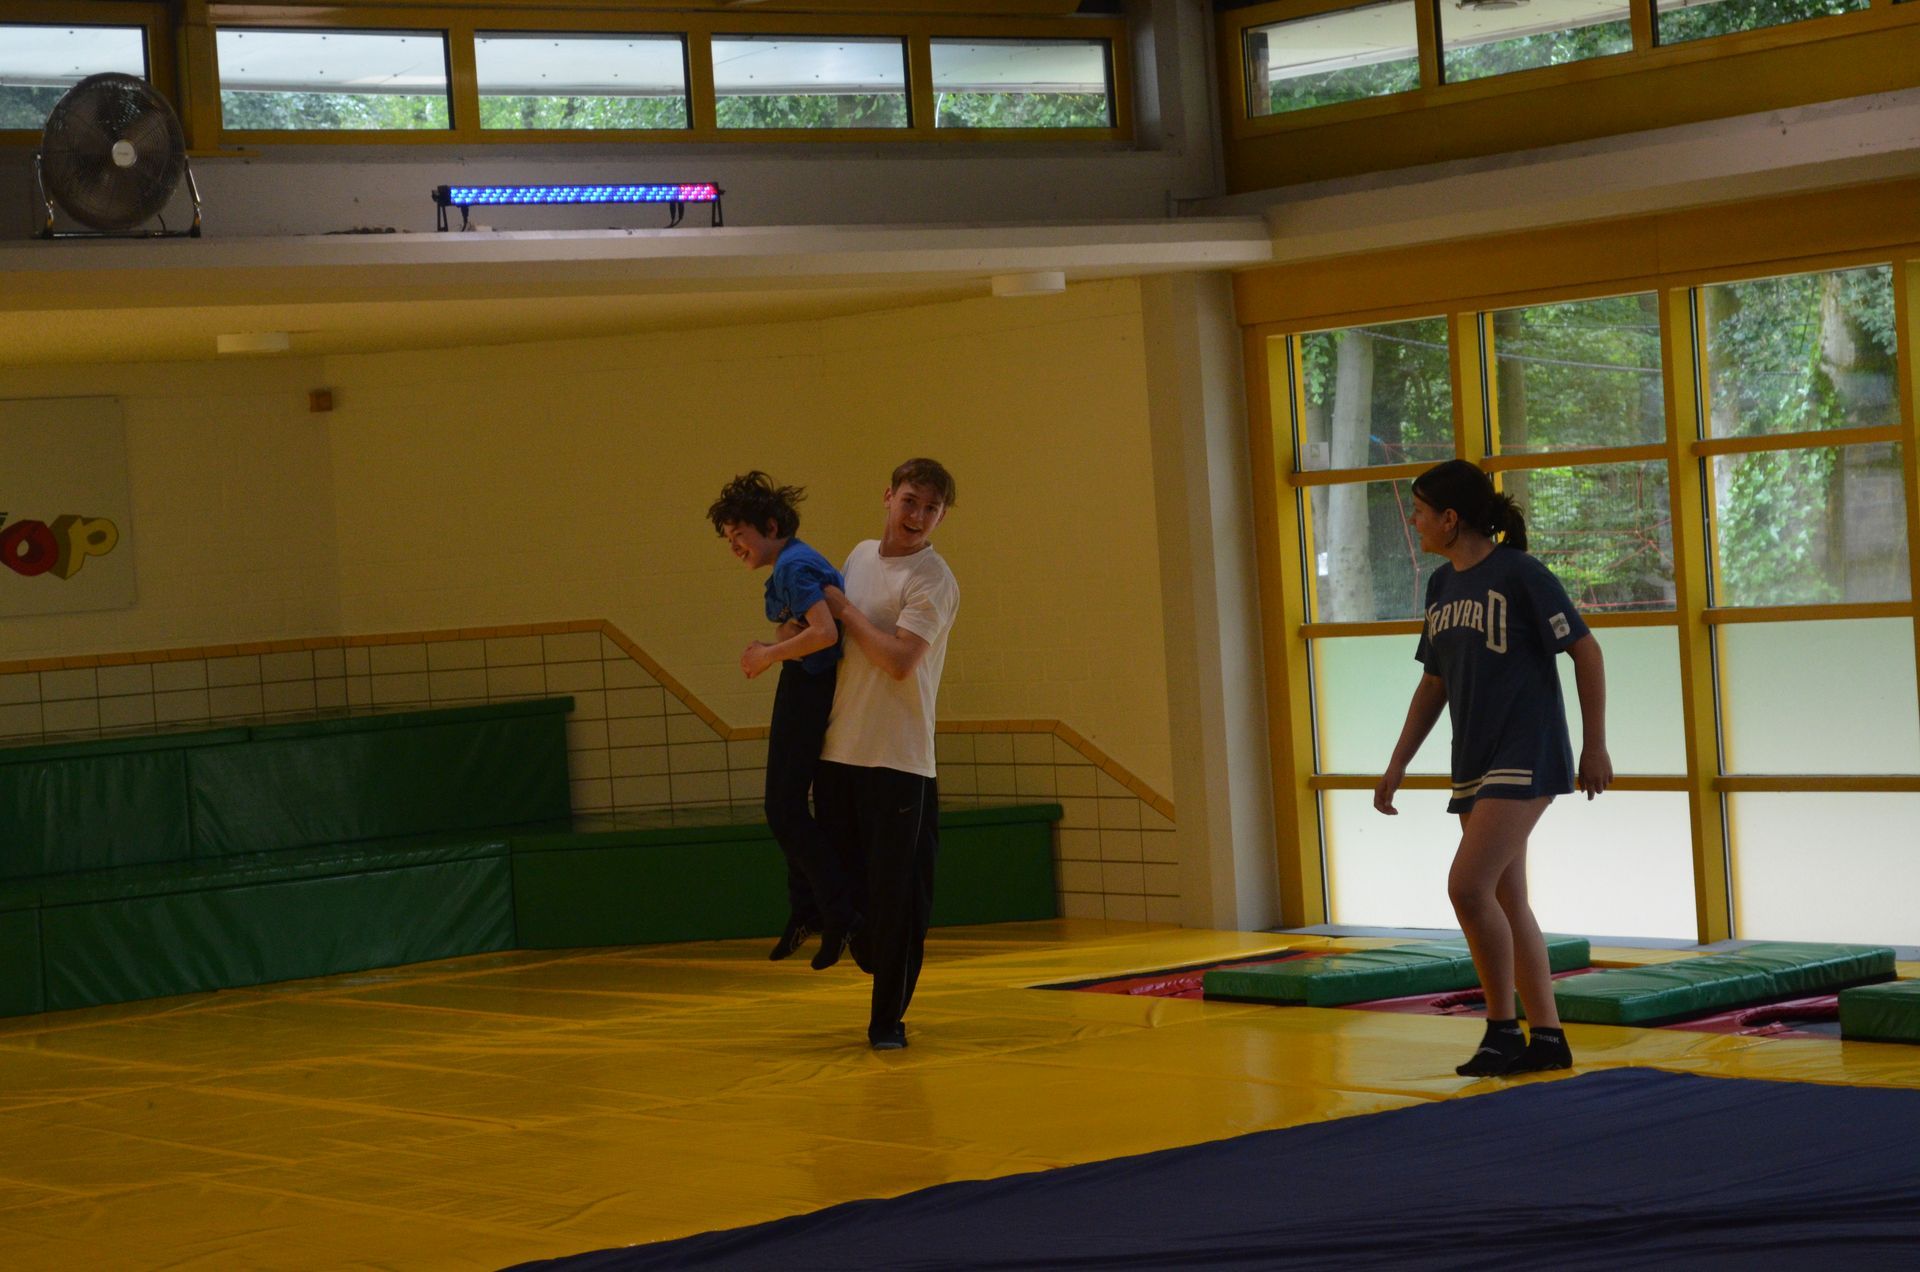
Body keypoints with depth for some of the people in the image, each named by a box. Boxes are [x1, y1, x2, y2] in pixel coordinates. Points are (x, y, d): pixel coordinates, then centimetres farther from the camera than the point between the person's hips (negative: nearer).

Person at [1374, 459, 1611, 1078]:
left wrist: (1595, 746, -9)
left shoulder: (1519, 574, -12)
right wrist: (1398, 765, 17)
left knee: (1468, 885, -17)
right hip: (1473, 765, 8)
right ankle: (1547, 1038, 16)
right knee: (1506, 900, 9)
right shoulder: (1442, 585, 11)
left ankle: (1502, 1027, -6)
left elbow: (1586, 652, -9)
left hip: (1525, 759, -8)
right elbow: (1434, 683, 19)